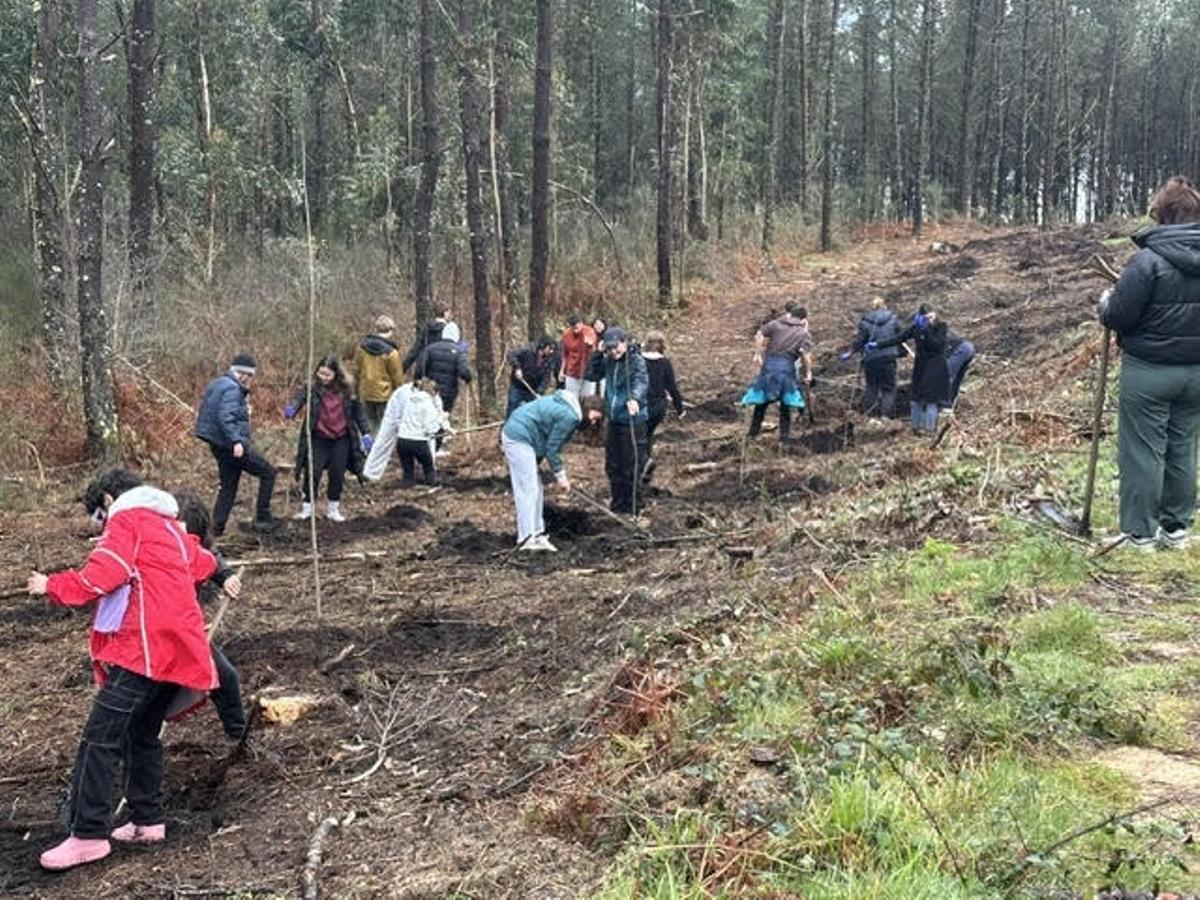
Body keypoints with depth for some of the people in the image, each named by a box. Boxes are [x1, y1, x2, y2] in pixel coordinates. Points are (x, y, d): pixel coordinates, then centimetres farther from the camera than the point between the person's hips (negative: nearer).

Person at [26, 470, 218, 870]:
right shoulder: (170, 527, 24)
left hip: (145, 647, -9)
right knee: (142, 733, 18)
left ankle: (88, 835, -11)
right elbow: (204, 563, 37)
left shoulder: (127, 520, -1)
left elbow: (99, 578, -13)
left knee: (101, 738, -9)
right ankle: (147, 820, 20)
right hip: (176, 646, 9)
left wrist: (52, 585, 1)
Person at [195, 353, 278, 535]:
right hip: (231, 444, -10)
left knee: (228, 485, 16)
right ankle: (262, 519, 0)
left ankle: (217, 527, 15)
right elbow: (226, 417, -27)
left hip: (218, 444, 10)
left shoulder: (218, 384, 16)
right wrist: (236, 441, -33)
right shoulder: (232, 389, -15)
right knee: (268, 473, 0)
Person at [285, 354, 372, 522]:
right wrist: (291, 408, -49)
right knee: (312, 473, -5)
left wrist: (365, 433, 8)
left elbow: (357, 412, 8)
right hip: (318, 439, -2)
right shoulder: (312, 388, -9)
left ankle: (333, 509, 24)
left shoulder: (347, 389, -2)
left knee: (337, 475, 7)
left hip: (341, 440, 2)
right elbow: (300, 397, -27)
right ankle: (307, 508, 11)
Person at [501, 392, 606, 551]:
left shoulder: (566, 407, 14)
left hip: (514, 435, 11)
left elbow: (553, 445, 18)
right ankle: (529, 539, -14)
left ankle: (536, 535, 16)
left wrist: (561, 473, 16)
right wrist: (560, 475, -4)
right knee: (528, 488, -12)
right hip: (518, 438, -11)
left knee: (535, 488, 12)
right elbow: (552, 448, -13)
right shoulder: (569, 416, -18)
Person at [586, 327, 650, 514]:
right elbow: (592, 375, 10)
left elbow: (641, 381, -30)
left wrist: (634, 398, -51)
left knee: (631, 466, -1)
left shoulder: (636, 360, -13)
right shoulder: (609, 361, 6)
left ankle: (633, 507, 12)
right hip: (614, 419, 7)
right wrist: (598, 355, -3)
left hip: (632, 420, -7)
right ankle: (618, 502, 31)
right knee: (612, 464, 15)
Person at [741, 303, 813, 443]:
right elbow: (806, 356, -8)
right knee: (785, 404, 11)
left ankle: (754, 431, 22)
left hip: (769, 364, 2)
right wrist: (808, 373, 0)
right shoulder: (805, 334, 3)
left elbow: (759, 335, 0)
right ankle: (784, 435, 14)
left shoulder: (776, 324, 9)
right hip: (787, 367, -2)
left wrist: (757, 354, 5)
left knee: (762, 400, 15)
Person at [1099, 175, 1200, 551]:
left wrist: (1105, 305, 3)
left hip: (1148, 371, -6)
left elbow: (1119, 316, -16)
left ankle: (1139, 533, 5)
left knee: (1143, 452, 1)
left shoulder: (1149, 259, -17)